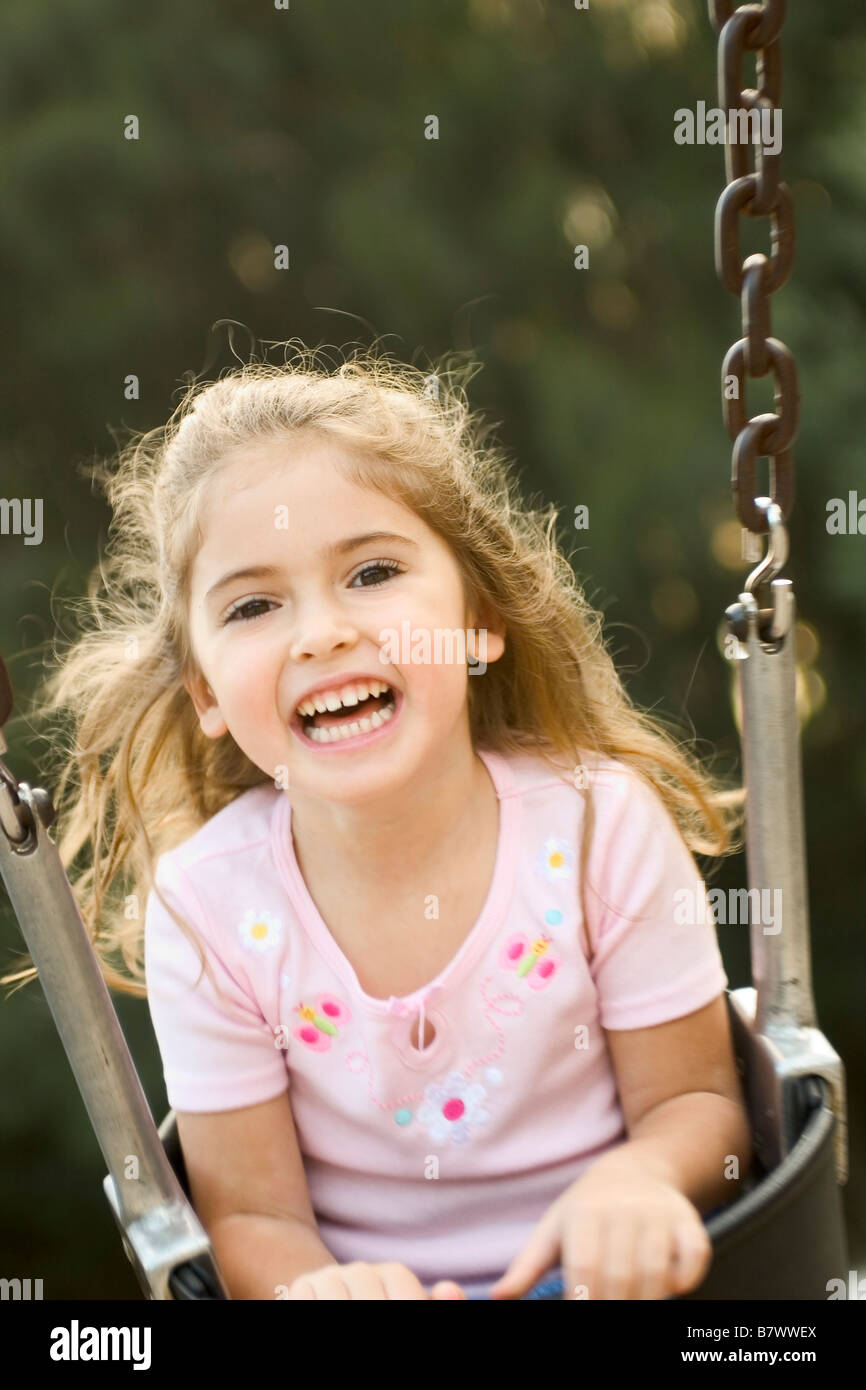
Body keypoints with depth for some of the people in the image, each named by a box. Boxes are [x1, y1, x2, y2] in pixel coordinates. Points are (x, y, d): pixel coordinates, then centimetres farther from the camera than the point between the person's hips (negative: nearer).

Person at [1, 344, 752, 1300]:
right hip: (374, 1280, 1)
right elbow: (252, 1214, -4)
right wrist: (314, 1284, -26)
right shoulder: (205, 909, -9)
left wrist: (639, 1177, -23)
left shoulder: (603, 825, -10)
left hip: (607, 1271, -1)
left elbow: (695, 1100, -1)